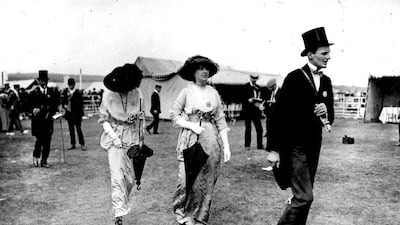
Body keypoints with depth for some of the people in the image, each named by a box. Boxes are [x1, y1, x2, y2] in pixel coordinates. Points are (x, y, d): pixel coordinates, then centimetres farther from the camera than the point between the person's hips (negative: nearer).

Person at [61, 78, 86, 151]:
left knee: (78, 129, -2)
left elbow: (80, 103, -13)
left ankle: (82, 144, 4)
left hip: (77, 114, -5)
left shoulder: (78, 92, -7)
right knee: (71, 129, 10)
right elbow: (63, 101, 11)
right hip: (69, 113, 5)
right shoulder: (65, 92, 6)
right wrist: (64, 105, -10)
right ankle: (72, 145, 17)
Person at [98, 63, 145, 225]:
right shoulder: (108, 94, -10)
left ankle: (121, 204, 34)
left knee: (130, 177, 8)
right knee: (117, 176, -11)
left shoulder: (137, 93, -5)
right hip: (114, 136, -2)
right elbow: (103, 118, 0)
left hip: (132, 138, 2)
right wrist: (113, 136, -12)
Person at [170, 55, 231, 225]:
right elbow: (174, 115, 0)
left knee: (207, 182, 5)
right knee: (188, 180, -4)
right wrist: (192, 125, -12)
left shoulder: (213, 93, 7)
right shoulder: (187, 92, 0)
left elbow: (221, 120, 6)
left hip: (211, 140, 3)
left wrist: (226, 145, 2)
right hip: (190, 140, -3)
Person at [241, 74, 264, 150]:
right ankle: (247, 145, 10)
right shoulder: (245, 87, -3)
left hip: (255, 110, 5)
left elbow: (260, 98, 17)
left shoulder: (258, 87, 13)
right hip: (247, 110, -5)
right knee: (248, 128, 1)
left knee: (259, 128, 2)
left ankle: (260, 145, 11)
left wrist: (259, 101, -4)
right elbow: (242, 99, -6)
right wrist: (249, 100, -22)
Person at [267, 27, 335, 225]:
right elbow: (278, 114, -13)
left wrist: (326, 112, -10)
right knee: (304, 197, -11)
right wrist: (274, 149, -15)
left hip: (314, 146, 7)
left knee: (303, 196, 13)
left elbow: (330, 117, 15)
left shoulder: (326, 81, 9)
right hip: (294, 147, -7)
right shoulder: (294, 78, -11)